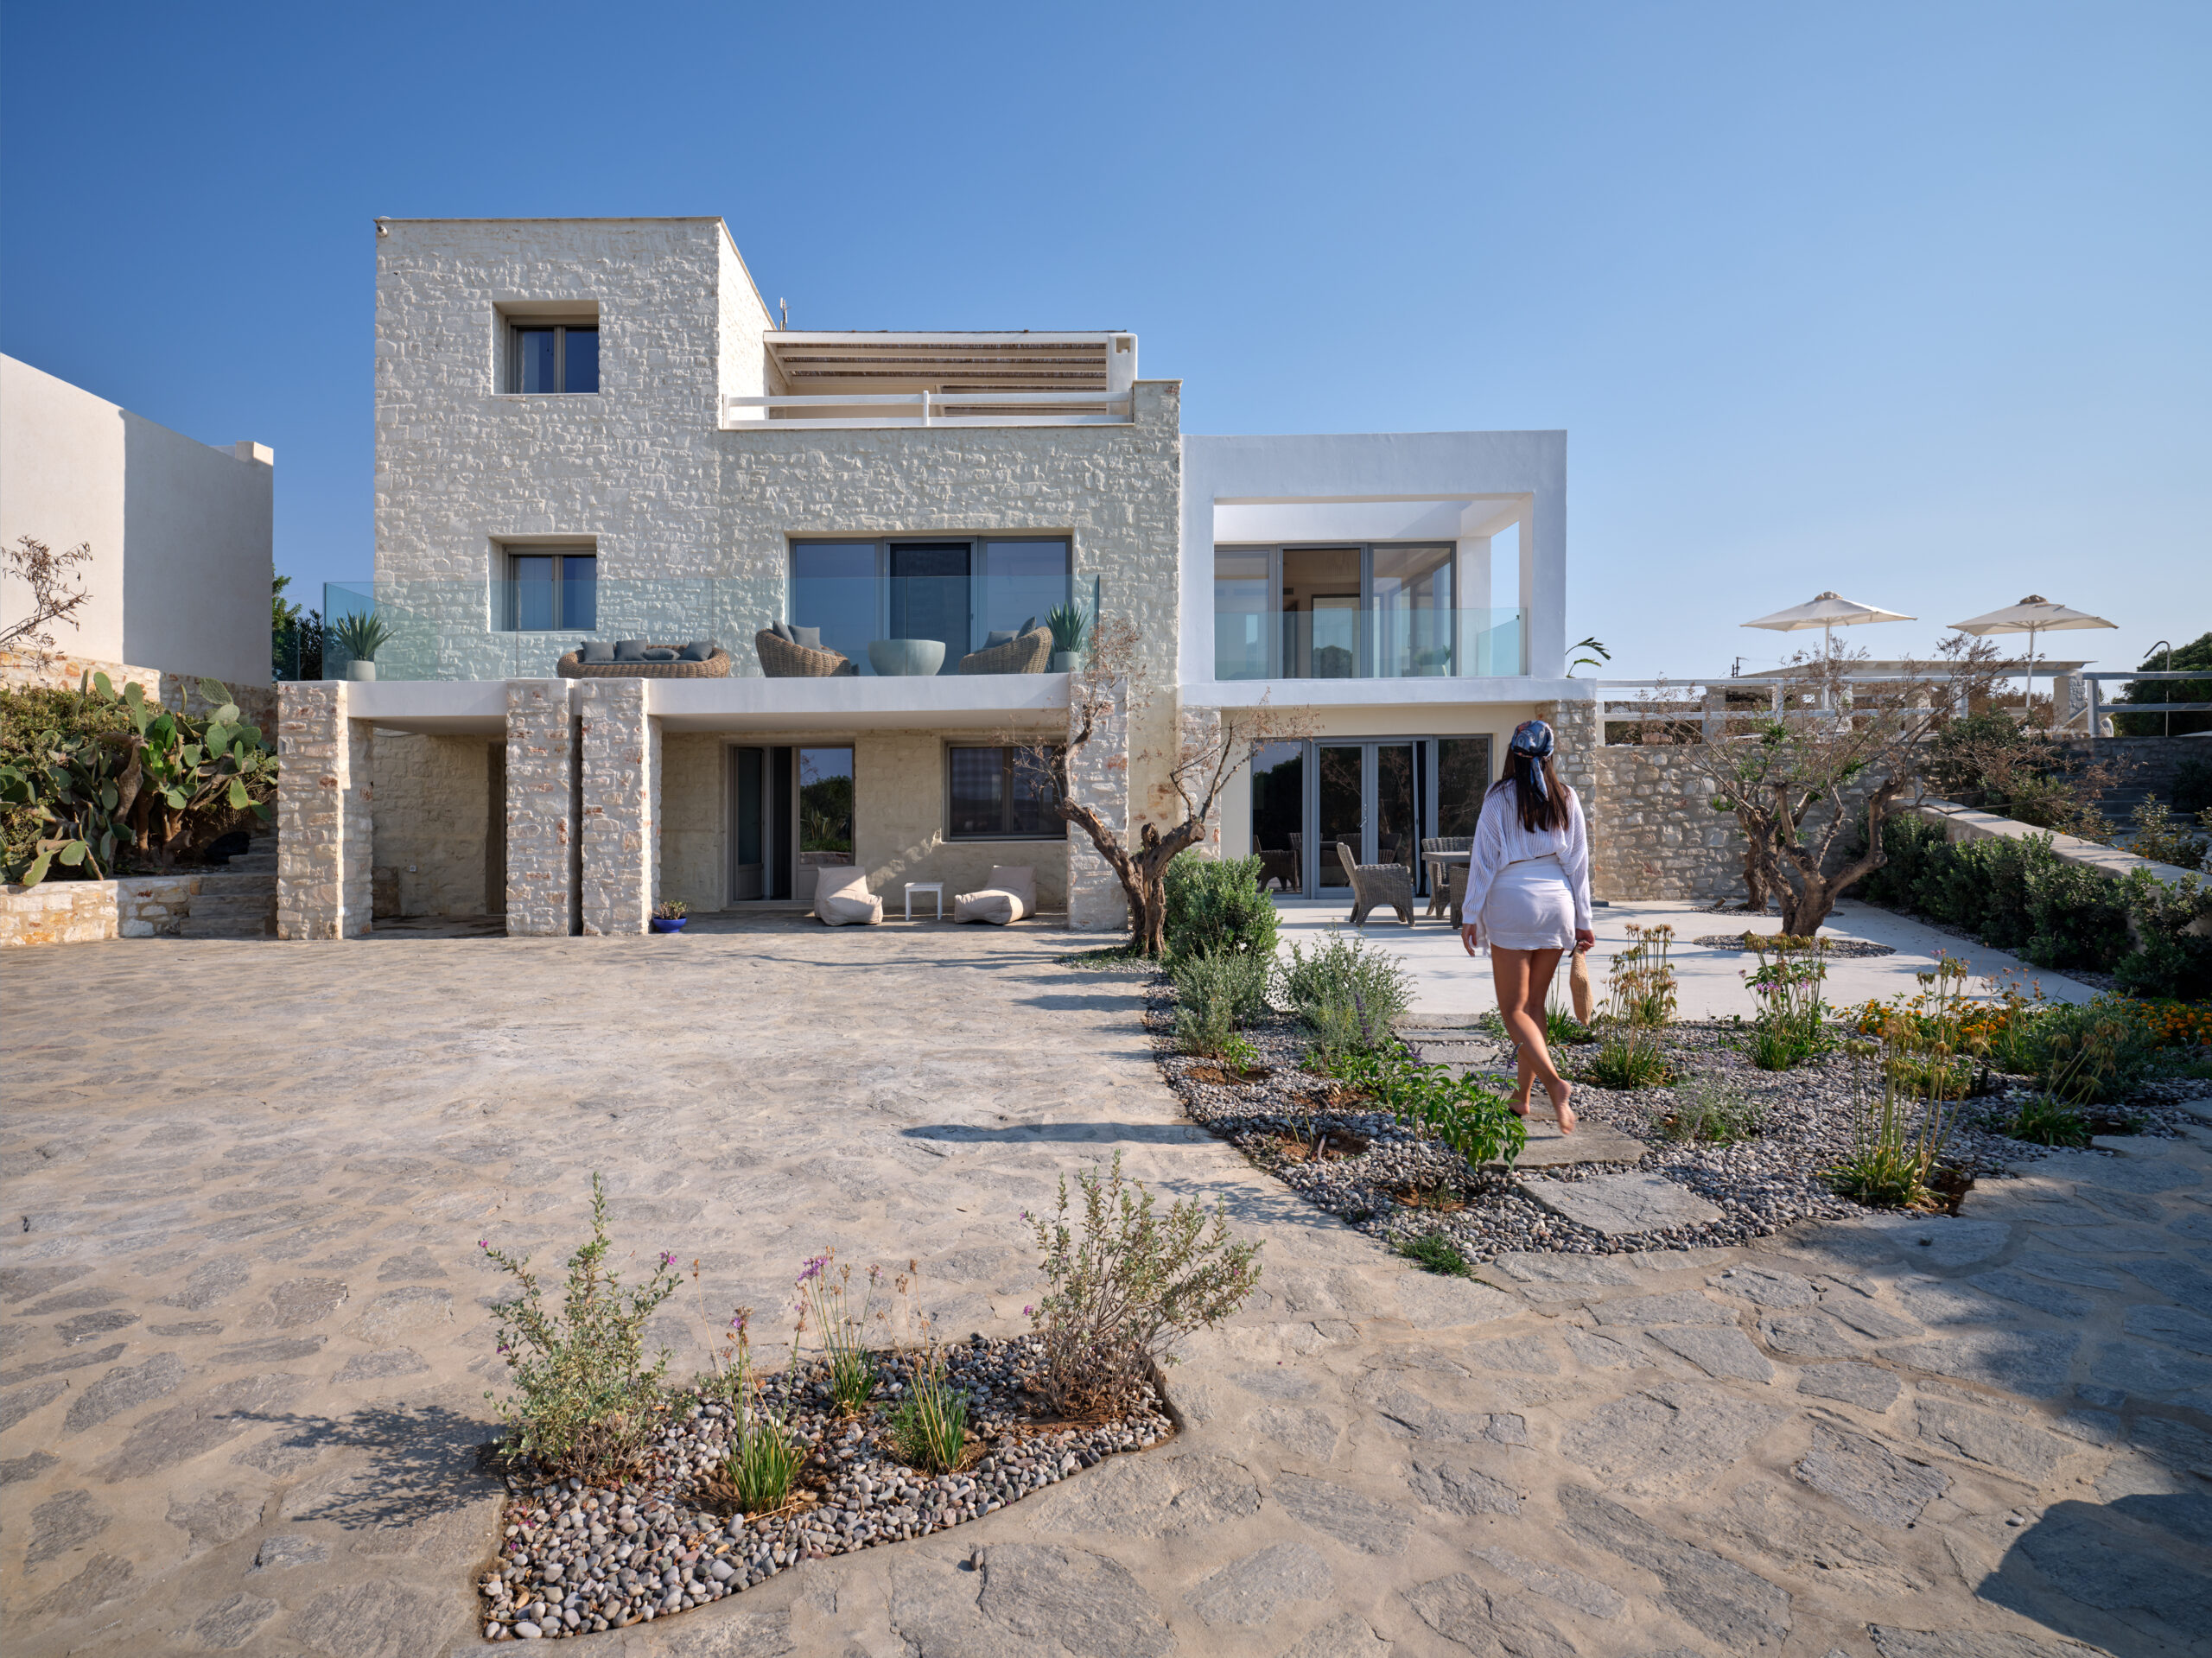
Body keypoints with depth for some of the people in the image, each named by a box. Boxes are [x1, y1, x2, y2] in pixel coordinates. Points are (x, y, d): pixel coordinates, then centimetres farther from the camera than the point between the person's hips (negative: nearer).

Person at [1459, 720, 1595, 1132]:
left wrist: (1471, 916, -2)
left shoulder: (1499, 797, -3)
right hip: (1556, 904, 4)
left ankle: (1554, 1082, -20)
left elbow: (1483, 859, -6)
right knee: (1534, 1004, 15)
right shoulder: (1566, 799, 7)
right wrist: (1582, 920, 13)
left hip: (1511, 902, -4)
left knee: (1513, 1009, 1)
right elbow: (1579, 862, 8)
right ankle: (1523, 1096, 21)